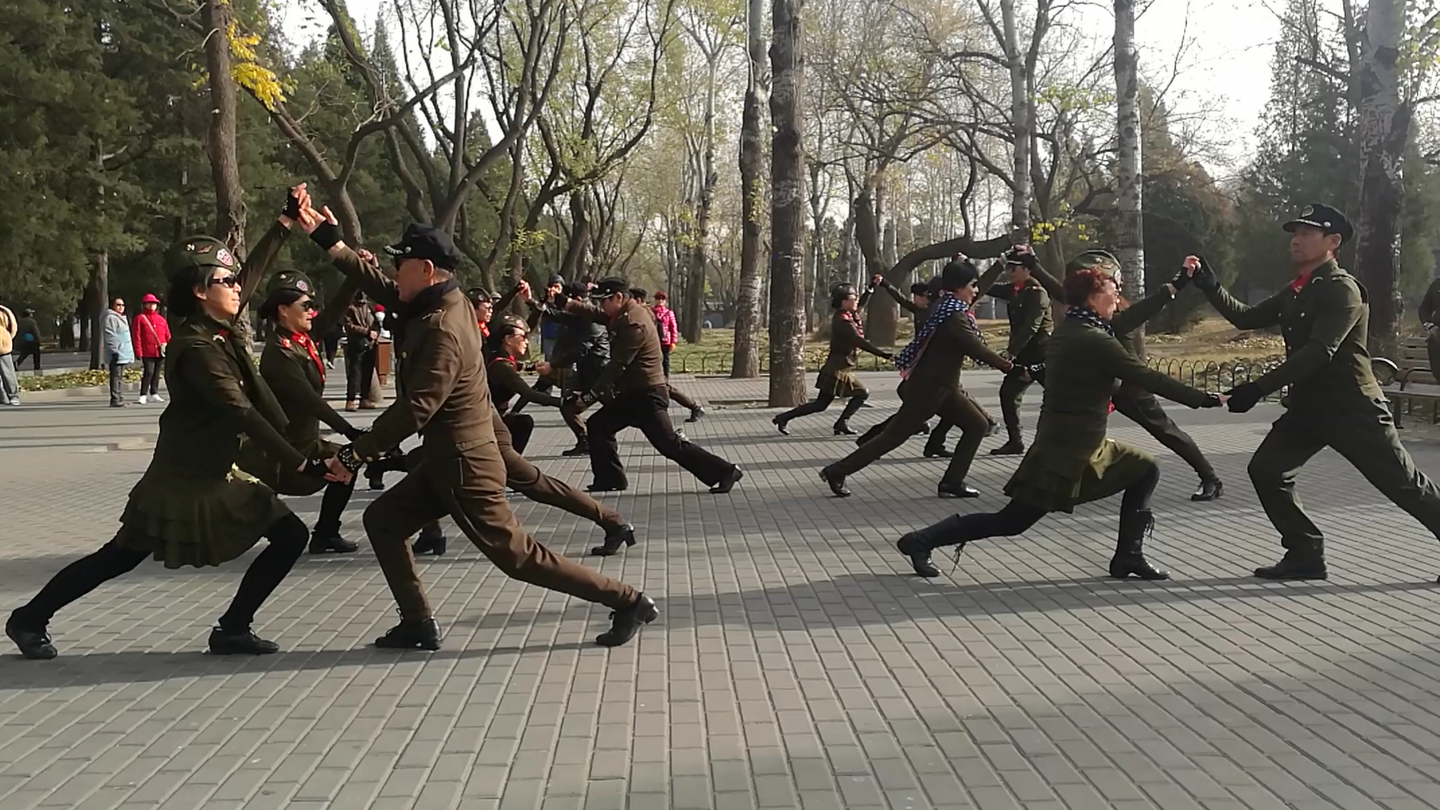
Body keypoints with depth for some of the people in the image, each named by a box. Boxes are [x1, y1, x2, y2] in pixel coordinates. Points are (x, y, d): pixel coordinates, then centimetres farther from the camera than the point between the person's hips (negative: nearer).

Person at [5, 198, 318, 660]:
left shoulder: (216, 330, 1)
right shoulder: (195, 348, -23)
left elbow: (253, 272, 12)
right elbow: (241, 413, -29)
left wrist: (287, 222, 10)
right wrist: (301, 464, -30)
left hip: (217, 475, 9)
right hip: (183, 479, -9)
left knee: (289, 537, 2)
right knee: (119, 557, 4)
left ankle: (232, 629, 9)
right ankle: (30, 619, 23)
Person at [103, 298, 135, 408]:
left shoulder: (122, 318, 23)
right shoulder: (111, 318, -8)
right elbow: (110, 336, -16)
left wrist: (130, 352, 25)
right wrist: (114, 350, -22)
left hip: (123, 353, 10)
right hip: (116, 353, -10)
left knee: (119, 377, 13)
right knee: (116, 377, -11)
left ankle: (119, 398, 17)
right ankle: (115, 400, -12)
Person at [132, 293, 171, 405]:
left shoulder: (161, 319, 17)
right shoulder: (140, 318, 2)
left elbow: (168, 336, 16)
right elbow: (137, 336, -4)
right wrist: (138, 352, -10)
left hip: (161, 352, 5)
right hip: (147, 352, -5)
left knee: (156, 373, 10)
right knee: (148, 372, -10)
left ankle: (154, 394, 19)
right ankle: (143, 396, -6)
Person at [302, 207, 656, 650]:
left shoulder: (444, 330, -24)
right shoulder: (439, 304, 3)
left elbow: (414, 410, -26)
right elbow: (380, 287, 16)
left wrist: (353, 454, -20)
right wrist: (329, 240, 15)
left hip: (464, 466, -10)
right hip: (445, 460, 10)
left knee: (515, 553, -4)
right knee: (382, 520, 14)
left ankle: (628, 602, 1)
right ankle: (418, 624, 18)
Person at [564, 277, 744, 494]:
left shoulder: (634, 324, -22)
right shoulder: (626, 315, 8)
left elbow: (616, 366, -22)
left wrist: (589, 395, -18)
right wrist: (568, 305, -2)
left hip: (647, 396, -10)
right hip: (633, 394, 10)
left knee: (669, 444, -9)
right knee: (598, 425, 12)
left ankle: (723, 471, -5)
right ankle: (610, 479, 17)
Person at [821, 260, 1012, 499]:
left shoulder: (946, 306, 8)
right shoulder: (954, 316, -21)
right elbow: (977, 349, -25)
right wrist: (1009, 366, -16)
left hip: (941, 387, 10)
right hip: (927, 389, -10)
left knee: (977, 425, 6)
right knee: (893, 436, -2)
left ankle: (952, 482, 6)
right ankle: (837, 471, 5)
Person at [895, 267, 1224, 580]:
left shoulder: (1068, 328, 6)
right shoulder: (1094, 340, -20)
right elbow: (1148, 377, -18)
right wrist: (1203, 398, -12)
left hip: (1063, 443, 10)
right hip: (1067, 453, -10)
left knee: (1145, 470, 13)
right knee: (1010, 522, -2)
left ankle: (1128, 556, 15)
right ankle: (922, 541, 4)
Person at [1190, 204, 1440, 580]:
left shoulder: (1342, 289, -16)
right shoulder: (1295, 292, 12)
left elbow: (1318, 351, -26)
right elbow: (1246, 318, 12)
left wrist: (1259, 388, -31)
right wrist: (1209, 284, -2)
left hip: (1352, 408, -8)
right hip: (1308, 406, 8)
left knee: (1403, 483, -1)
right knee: (1265, 470, -3)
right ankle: (1306, 556, 5)